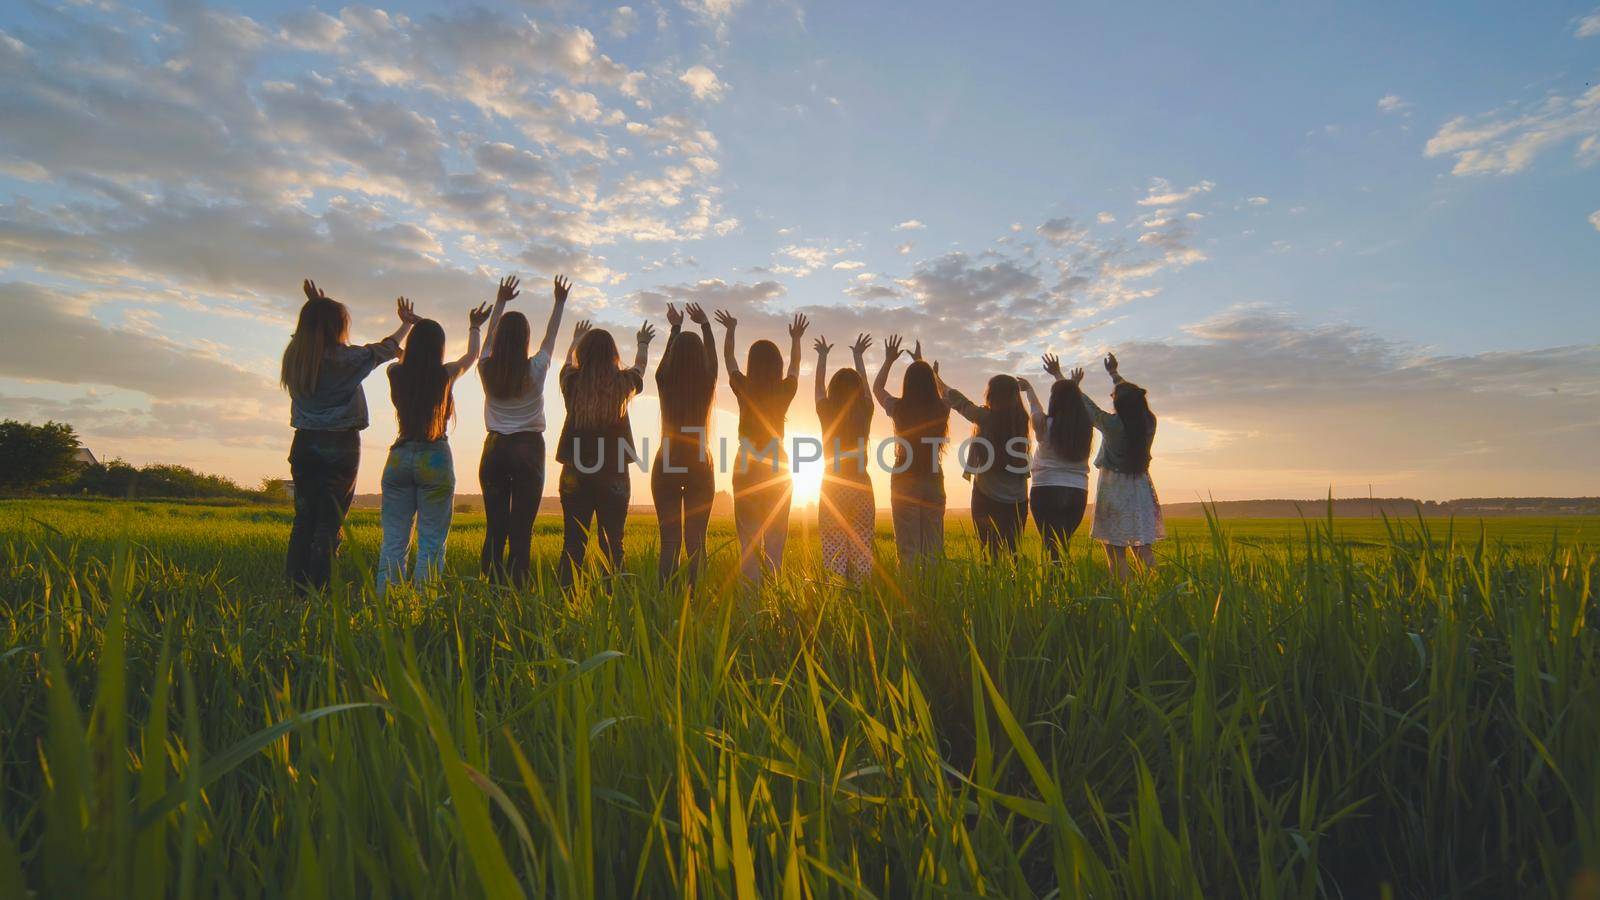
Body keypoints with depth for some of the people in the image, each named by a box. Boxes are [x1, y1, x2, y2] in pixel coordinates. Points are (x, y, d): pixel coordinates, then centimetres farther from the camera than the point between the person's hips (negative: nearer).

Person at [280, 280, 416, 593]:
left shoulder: (294, 355, 5)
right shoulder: (345, 358, -9)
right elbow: (385, 349, 8)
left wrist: (317, 307, 39)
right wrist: (406, 323, 25)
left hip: (305, 445, 5)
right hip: (340, 447, -5)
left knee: (303, 519, 11)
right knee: (330, 523, -2)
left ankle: (295, 587, 13)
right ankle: (318, 591, -3)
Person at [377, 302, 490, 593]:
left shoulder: (396, 373, 2)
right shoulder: (446, 375, -5)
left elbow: (398, 354, 28)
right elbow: (472, 355, 17)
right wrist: (474, 327, 36)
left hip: (399, 457, 3)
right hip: (435, 460, -3)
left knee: (393, 541, 7)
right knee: (431, 543, 1)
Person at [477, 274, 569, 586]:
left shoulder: (487, 369, 0)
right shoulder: (535, 370, -6)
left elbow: (489, 335, 19)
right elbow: (550, 336, 12)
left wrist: (500, 301, 33)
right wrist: (559, 302, 25)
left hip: (494, 449, 3)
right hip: (528, 449, -3)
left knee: (495, 528, 6)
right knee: (521, 531, -2)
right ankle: (517, 589, -4)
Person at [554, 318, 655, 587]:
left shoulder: (573, 383, -1)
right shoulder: (623, 383, -3)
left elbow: (569, 361, 24)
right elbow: (639, 366, 21)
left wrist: (576, 339, 46)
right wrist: (643, 343, 44)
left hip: (575, 474, 1)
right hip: (614, 474, -1)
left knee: (573, 544, 5)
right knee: (612, 545, 4)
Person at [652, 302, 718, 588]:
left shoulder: (665, 382, -3)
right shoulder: (707, 384, -3)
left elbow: (667, 355, 18)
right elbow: (713, 357, 17)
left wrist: (675, 328, 37)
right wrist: (705, 325, 34)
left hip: (666, 465, 1)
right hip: (700, 467, 0)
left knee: (669, 540, 3)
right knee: (696, 540, 3)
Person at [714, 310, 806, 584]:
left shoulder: (744, 389, -6)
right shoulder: (785, 390, -3)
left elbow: (728, 358, 13)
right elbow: (795, 365, 18)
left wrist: (730, 330, 30)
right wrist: (796, 338, 36)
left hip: (746, 468, -1)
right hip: (779, 469, 1)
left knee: (748, 538, 2)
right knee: (775, 540, 6)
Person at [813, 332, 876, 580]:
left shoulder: (827, 413, -5)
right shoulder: (865, 413, -1)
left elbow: (819, 385, 14)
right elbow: (865, 385, 19)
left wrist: (822, 356, 30)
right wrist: (858, 356, 34)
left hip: (832, 489, -2)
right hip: (861, 487, 2)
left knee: (833, 553, 0)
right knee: (862, 552, 6)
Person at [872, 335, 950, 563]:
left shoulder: (899, 409, -9)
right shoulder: (941, 409, -2)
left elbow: (877, 388, 12)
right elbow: (939, 389, 23)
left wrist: (889, 361, 22)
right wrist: (921, 363, 33)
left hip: (905, 482, -3)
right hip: (934, 482, 3)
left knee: (908, 547, 1)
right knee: (934, 546, 10)